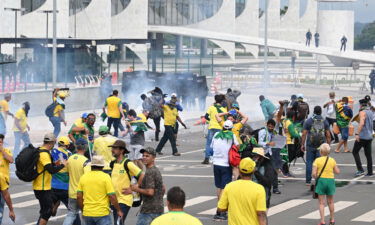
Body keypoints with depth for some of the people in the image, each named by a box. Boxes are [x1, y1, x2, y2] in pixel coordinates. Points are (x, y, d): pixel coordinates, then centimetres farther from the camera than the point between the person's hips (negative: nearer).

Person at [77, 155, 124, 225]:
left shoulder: (83, 177, 6)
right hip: (102, 213, -4)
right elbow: (112, 196, -10)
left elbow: (79, 196, 6)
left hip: (87, 214, 4)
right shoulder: (105, 177, -6)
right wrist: (119, 211, 1)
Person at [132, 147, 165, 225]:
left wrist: (136, 189, -11)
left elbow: (150, 192, -23)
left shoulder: (149, 173, -15)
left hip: (149, 210, -10)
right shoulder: (156, 170, 17)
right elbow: (163, 189, 25)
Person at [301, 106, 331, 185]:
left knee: (309, 163, 4)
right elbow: (328, 135, 4)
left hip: (310, 146, -1)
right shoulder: (325, 122, 4)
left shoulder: (308, 121, -1)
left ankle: (308, 181, 4)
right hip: (321, 146, 1)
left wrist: (302, 144, 3)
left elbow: (304, 134, -4)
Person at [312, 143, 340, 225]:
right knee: (330, 202, 18)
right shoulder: (332, 160, -1)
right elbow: (337, 171, 2)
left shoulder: (317, 160, -8)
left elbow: (314, 173, -13)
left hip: (321, 180, -2)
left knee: (321, 203, 2)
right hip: (330, 180, 2)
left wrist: (316, 178, 6)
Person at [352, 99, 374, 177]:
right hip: (369, 136, 7)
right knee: (368, 154, 10)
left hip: (362, 136, -7)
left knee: (355, 152, 2)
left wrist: (357, 134, -27)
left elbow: (361, 123, -26)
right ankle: (370, 172, 10)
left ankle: (360, 170, -8)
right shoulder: (371, 112, 12)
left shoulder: (362, 112, -12)